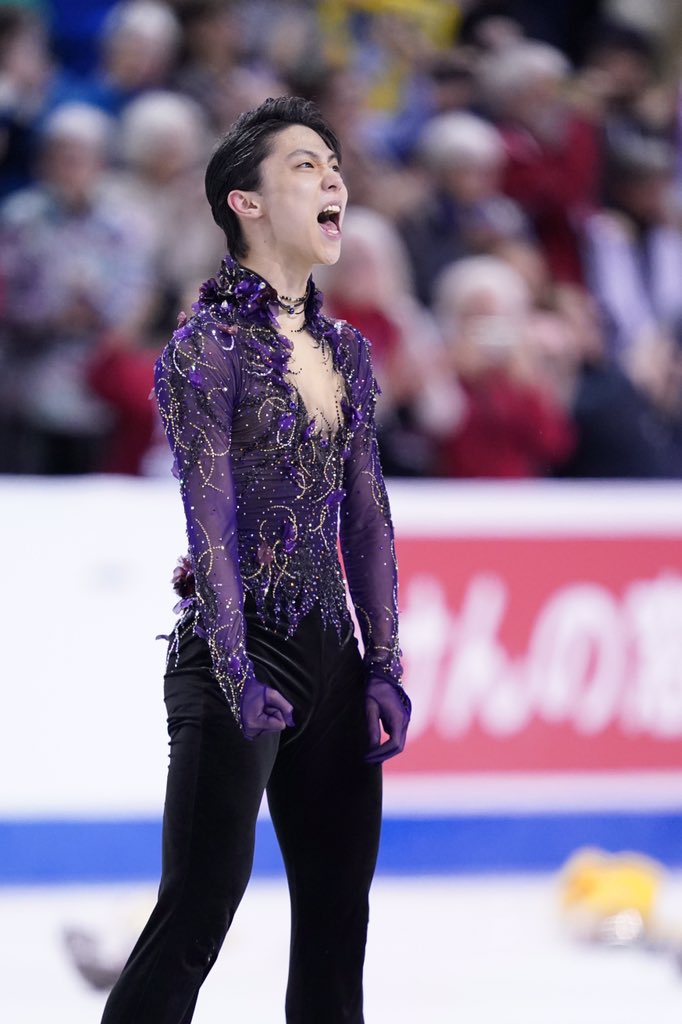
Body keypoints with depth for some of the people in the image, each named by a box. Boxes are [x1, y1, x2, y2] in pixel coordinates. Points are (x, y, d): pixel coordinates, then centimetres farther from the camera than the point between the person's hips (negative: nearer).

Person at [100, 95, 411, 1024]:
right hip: (240, 654, -7)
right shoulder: (207, 345, -7)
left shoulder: (346, 352, 14)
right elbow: (210, 517, -14)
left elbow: (368, 518, 13)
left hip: (332, 655, 7)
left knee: (337, 928, 6)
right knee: (195, 919, -10)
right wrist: (238, 671, -22)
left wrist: (384, 667, 5)